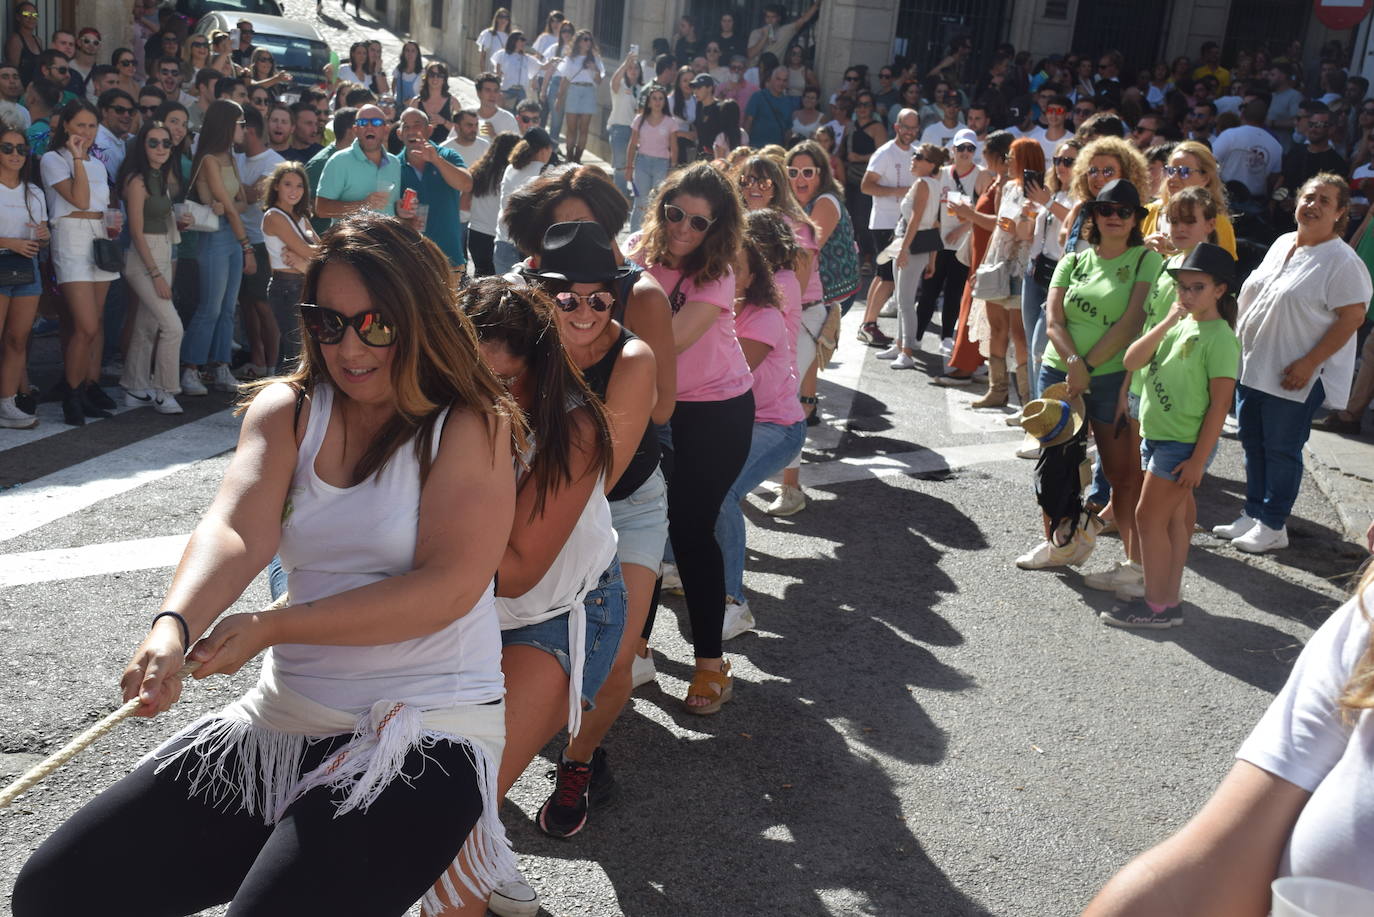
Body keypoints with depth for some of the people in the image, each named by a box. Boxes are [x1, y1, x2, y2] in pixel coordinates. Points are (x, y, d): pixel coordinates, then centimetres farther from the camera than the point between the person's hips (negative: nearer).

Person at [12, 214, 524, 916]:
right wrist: (174, 628, -33)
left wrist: (268, 628, -17)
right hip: (283, 718, 6)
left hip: (427, 733, -5)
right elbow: (234, 533, -12)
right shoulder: (288, 411, 5)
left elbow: (449, 588, -16)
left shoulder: (471, 427, -7)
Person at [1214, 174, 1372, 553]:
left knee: (1281, 449, 1)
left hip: (1294, 377, -7)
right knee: (1252, 442, 14)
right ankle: (1253, 515, 26)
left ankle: (1273, 526, 13)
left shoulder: (1342, 261, -13)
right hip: (1252, 365, 7)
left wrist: (1309, 363, -20)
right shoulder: (1282, 243, 11)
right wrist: (1236, 337, 12)